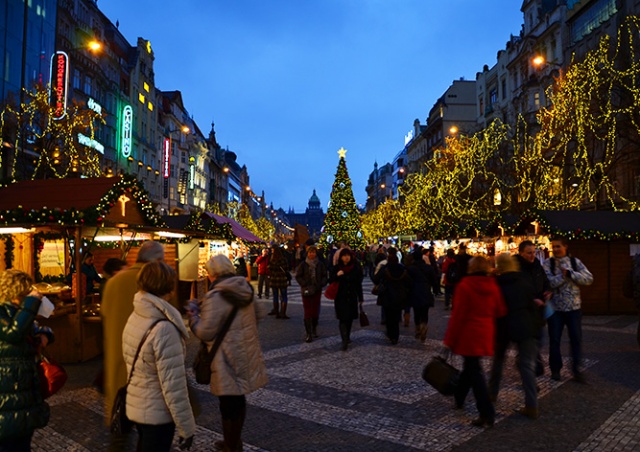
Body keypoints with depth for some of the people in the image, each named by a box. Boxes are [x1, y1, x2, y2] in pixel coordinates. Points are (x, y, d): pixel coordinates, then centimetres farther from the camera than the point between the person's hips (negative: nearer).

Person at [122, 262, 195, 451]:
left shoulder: (135, 318, -1)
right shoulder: (164, 328, -27)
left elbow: (132, 362, 9)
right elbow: (173, 386, -25)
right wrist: (186, 427, -17)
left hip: (135, 407, 8)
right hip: (157, 414, -8)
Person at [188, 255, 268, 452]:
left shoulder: (216, 296, -20)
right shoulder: (245, 290, 4)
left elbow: (205, 332, -20)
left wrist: (193, 315, -3)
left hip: (228, 360, -8)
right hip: (246, 355, 8)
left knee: (229, 406, 6)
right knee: (239, 400, 22)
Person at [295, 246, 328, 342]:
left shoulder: (320, 264, 3)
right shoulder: (303, 264, -2)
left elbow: (324, 276, 8)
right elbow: (298, 276, 0)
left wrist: (321, 284, -8)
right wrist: (305, 284, -11)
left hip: (317, 290, 2)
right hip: (306, 291, -2)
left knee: (316, 311, 7)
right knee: (308, 312, -4)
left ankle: (314, 329, 28)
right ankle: (308, 334, 0)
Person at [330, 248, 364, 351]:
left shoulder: (355, 268, 2)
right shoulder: (336, 268, -2)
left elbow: (358, 284, 8)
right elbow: (330, 281, -1)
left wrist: (360, 298, 9)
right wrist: (337, 275, -21)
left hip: (352, 297, 3)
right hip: (340, 298, -2)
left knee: (350, 318, 11)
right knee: (343, 319, -10)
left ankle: (347, 337, 32)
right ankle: (345, 341, -12)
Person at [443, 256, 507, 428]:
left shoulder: (465, 286, -14)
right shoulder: (494, 286, 2)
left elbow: (458, 315, -15)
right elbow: (501, 311, 4)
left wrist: (450, 339, -9)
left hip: (469, 334, -6)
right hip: (486, 334, 6)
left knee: (474, 371, -1)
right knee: (470, 366, 22)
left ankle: (487, 414, -4)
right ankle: (459, 397, 38)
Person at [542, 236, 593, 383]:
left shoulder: (575, 262, 2)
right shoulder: (548, 263, -4)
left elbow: (589, 278, -8)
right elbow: (548, 282, -17)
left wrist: (570, 273, -19)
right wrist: (564, 275, -19)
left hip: (574, 307, 1)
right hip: (555, 307, -1)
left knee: (576, 339, 5)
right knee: (554, 340, 6)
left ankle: (577, 370, 18)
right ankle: (555, 369, 21)